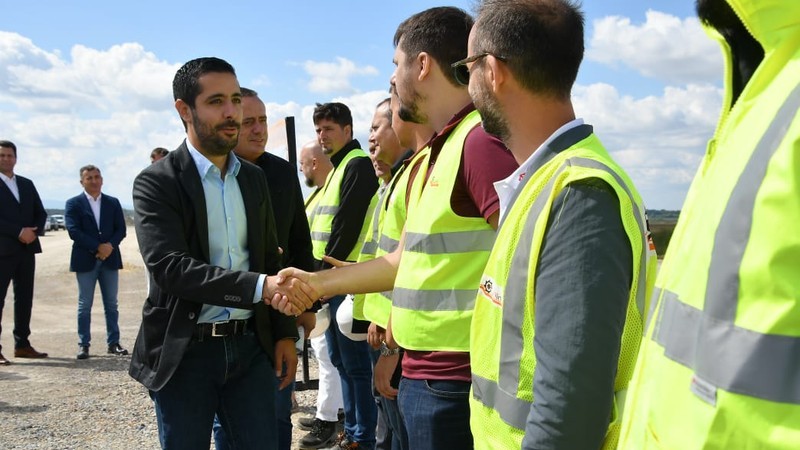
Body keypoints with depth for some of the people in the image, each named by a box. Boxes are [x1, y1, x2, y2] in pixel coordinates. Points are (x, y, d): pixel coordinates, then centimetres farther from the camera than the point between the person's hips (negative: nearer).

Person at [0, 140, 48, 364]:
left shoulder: (27, 184, 16)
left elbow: (41, 213, 14)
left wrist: (34, 231, -5)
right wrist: (19, 232, -17)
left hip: (27, 248, 6)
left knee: (25, 298, 9)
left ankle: (22, 344, 16)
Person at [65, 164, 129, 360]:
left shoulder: (113, 203, 11)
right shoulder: (74, 203, 2)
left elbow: (121, 229, 6)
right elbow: (73, 231, -9)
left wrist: (110, 245, -13)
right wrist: (97, 247, -15)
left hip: (110, 258, 3)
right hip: (85, 260, -3)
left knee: (111, 304, 6)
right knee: (84, 305, 2)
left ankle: (113, 343, 11)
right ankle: (83, 345, 8)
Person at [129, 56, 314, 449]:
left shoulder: (254, 178, 9)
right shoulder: (156, 182, -9)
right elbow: (169, 267, -23)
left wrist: (284, 333, 8)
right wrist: (261, 286, -33)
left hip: (250, 346, 4)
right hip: (184, 352, -4)